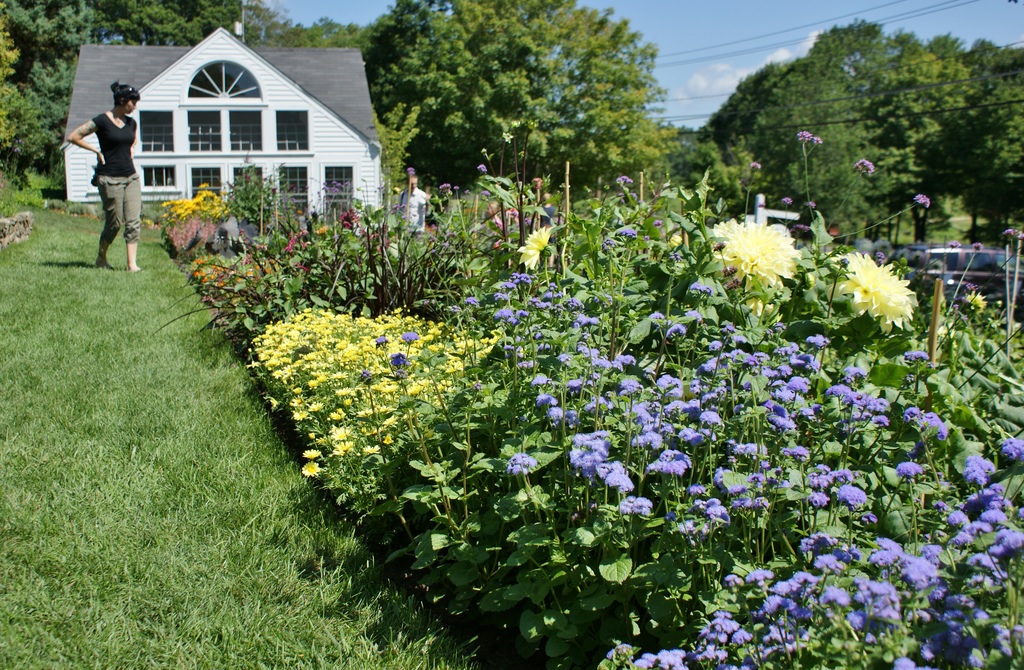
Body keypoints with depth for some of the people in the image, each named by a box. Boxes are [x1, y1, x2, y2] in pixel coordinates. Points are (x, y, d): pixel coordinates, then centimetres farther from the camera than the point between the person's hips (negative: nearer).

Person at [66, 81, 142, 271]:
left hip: (131, 177, 6)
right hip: (110, 179, -6)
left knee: (134, 222, -3)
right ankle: (101, 258, 22)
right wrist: (97, 151, -9)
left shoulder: (131, 123, 10)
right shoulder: (102, 121, -10)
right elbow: (73, 137, -8)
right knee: (115, 222, 1)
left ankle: (132, 264, -3)